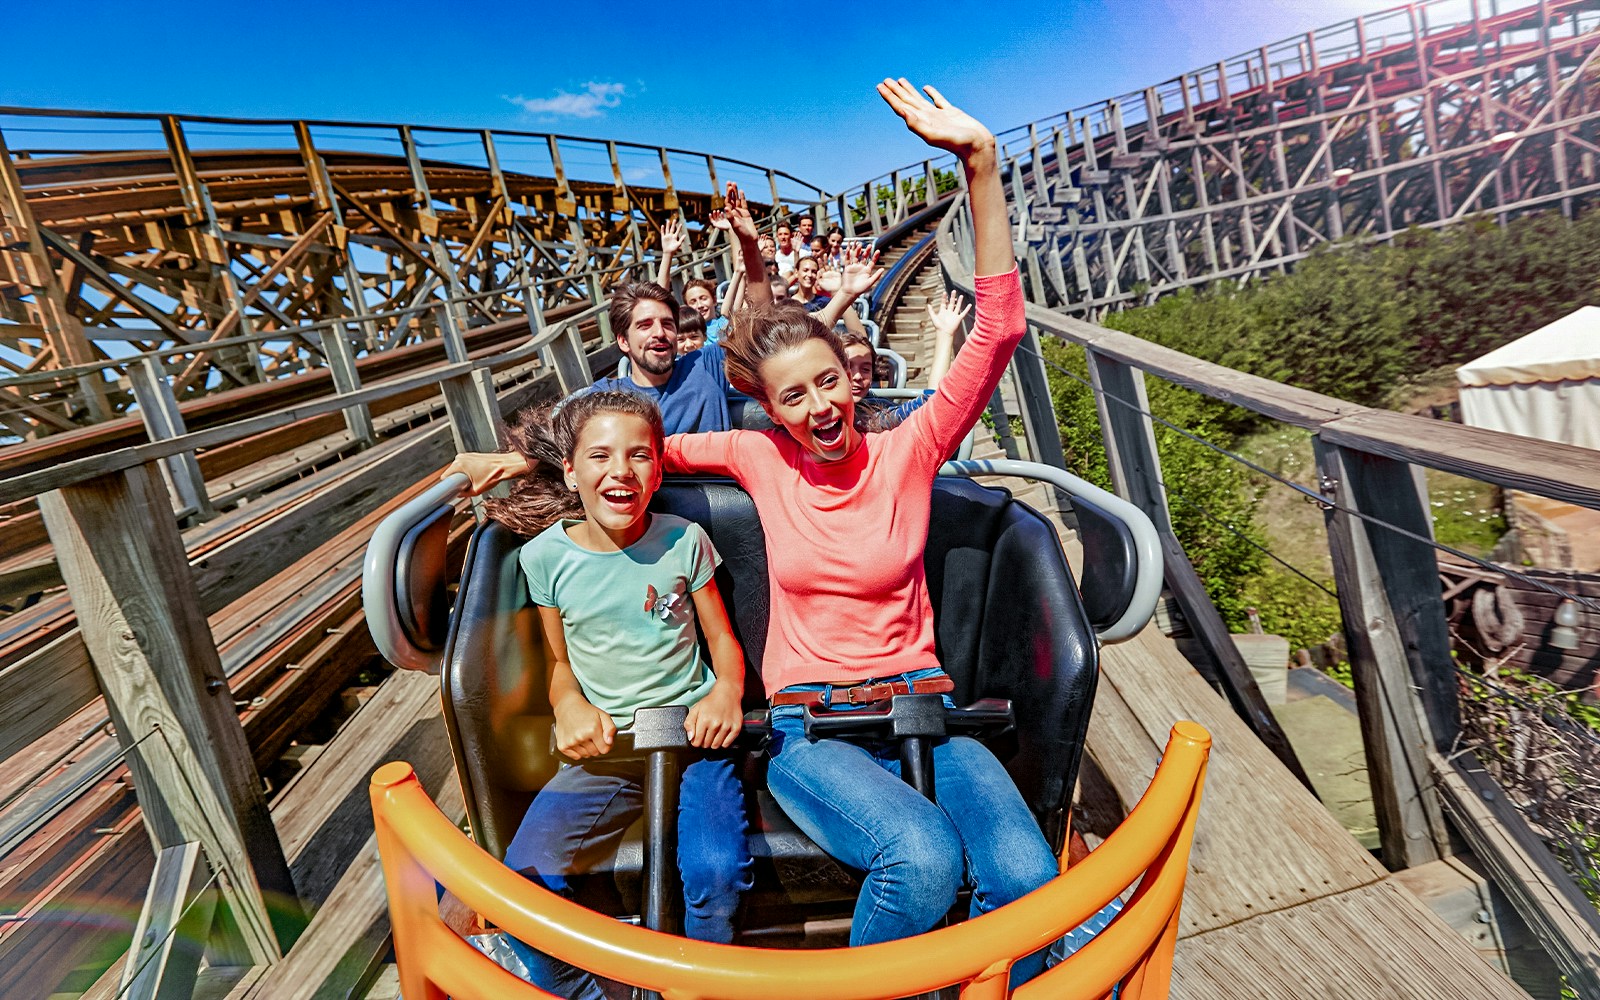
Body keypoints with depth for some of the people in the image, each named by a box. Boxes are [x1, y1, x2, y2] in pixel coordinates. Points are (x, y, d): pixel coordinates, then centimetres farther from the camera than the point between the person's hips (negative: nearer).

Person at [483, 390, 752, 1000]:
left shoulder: (684, 540, -3)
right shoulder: (546, 555, -1)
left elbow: (721, 637, 6)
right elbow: (559, 662, 10)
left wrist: (727, 690, -14)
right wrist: (571, 707, -11)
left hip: (692, 731, -1)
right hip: (605, 746, 2)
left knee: (717, 872, -23)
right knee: (521, 879, -16)